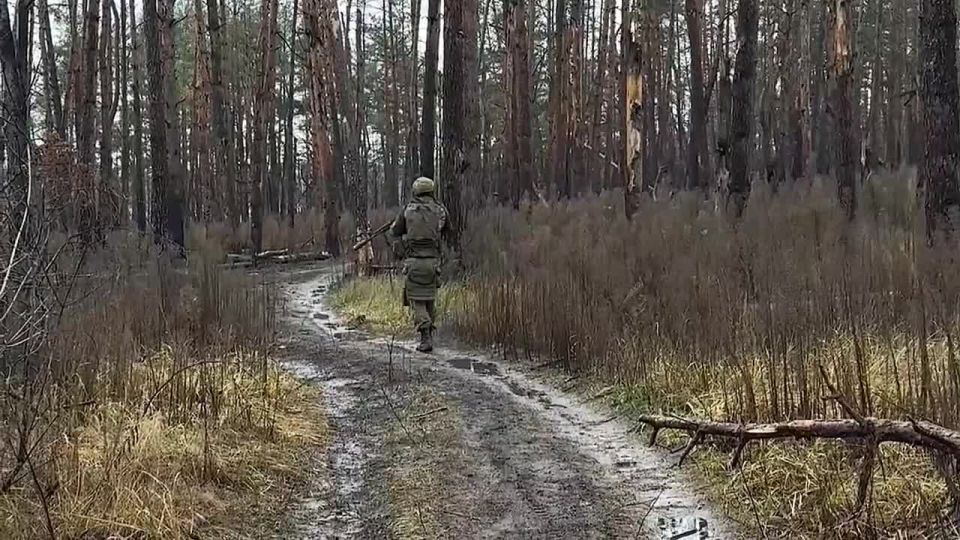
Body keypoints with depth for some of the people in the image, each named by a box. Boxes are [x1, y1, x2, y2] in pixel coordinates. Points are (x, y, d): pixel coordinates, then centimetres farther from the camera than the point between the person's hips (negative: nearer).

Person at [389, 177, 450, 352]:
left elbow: (395, 232, 9)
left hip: (413, 261, -2)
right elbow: (447, 230, 19)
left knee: (417, 301, 1)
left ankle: (426, 339, -12)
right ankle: (428, 335, 23)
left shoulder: (408, 210, -1)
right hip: (432, 261, 2)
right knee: (430, 299, 17)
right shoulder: (440, 210, 3)